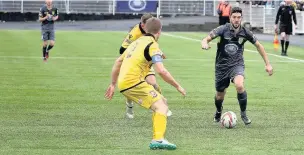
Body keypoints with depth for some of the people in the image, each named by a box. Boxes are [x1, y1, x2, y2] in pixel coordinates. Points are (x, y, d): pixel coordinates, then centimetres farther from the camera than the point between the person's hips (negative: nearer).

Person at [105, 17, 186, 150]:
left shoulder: (137, 42, 21)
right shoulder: (152, 45, -7)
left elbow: (118, 62, 27)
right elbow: (161, 71, -18)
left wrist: (113, 84, 33)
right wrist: (177, 86, -9)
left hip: (123, 83, 9)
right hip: (133, 83, -9)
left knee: (162, 102, 15)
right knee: (161, 106, -12)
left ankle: (157, 140, 9)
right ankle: (158, 139, -29)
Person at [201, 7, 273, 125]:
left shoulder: (245, 32, -5)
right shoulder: (223, 29, -11)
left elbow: (258, 46, 8)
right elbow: (207, 39, -16)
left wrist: (267, 64, 7)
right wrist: (205, 43, -43)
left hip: (237, 64, 0)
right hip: (222, 65, 0)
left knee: (239, 85, -31)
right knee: (220, 95, 10)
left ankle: (243, 113, -11)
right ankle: (218, 112, 47)